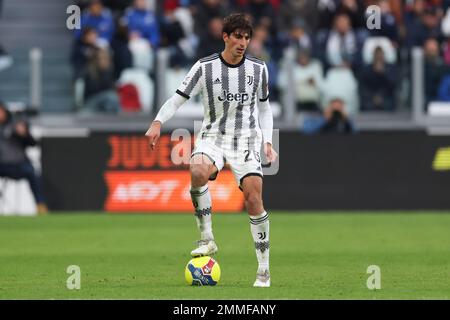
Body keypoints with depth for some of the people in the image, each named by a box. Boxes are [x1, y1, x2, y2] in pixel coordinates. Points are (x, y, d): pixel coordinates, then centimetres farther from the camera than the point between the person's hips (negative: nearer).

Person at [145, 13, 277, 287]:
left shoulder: (258, 69, 4)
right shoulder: (205, 67, -3)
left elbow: (264, 107, 16)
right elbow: (178, 98, -4)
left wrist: (268, 142, 7)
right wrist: (158, 123, -21)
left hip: (246, 139, 1)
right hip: (213, 137, -1)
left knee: (254, 199, -14)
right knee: (198, 172, -35)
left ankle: (264, 270, -3)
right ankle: (207, 239, -22)